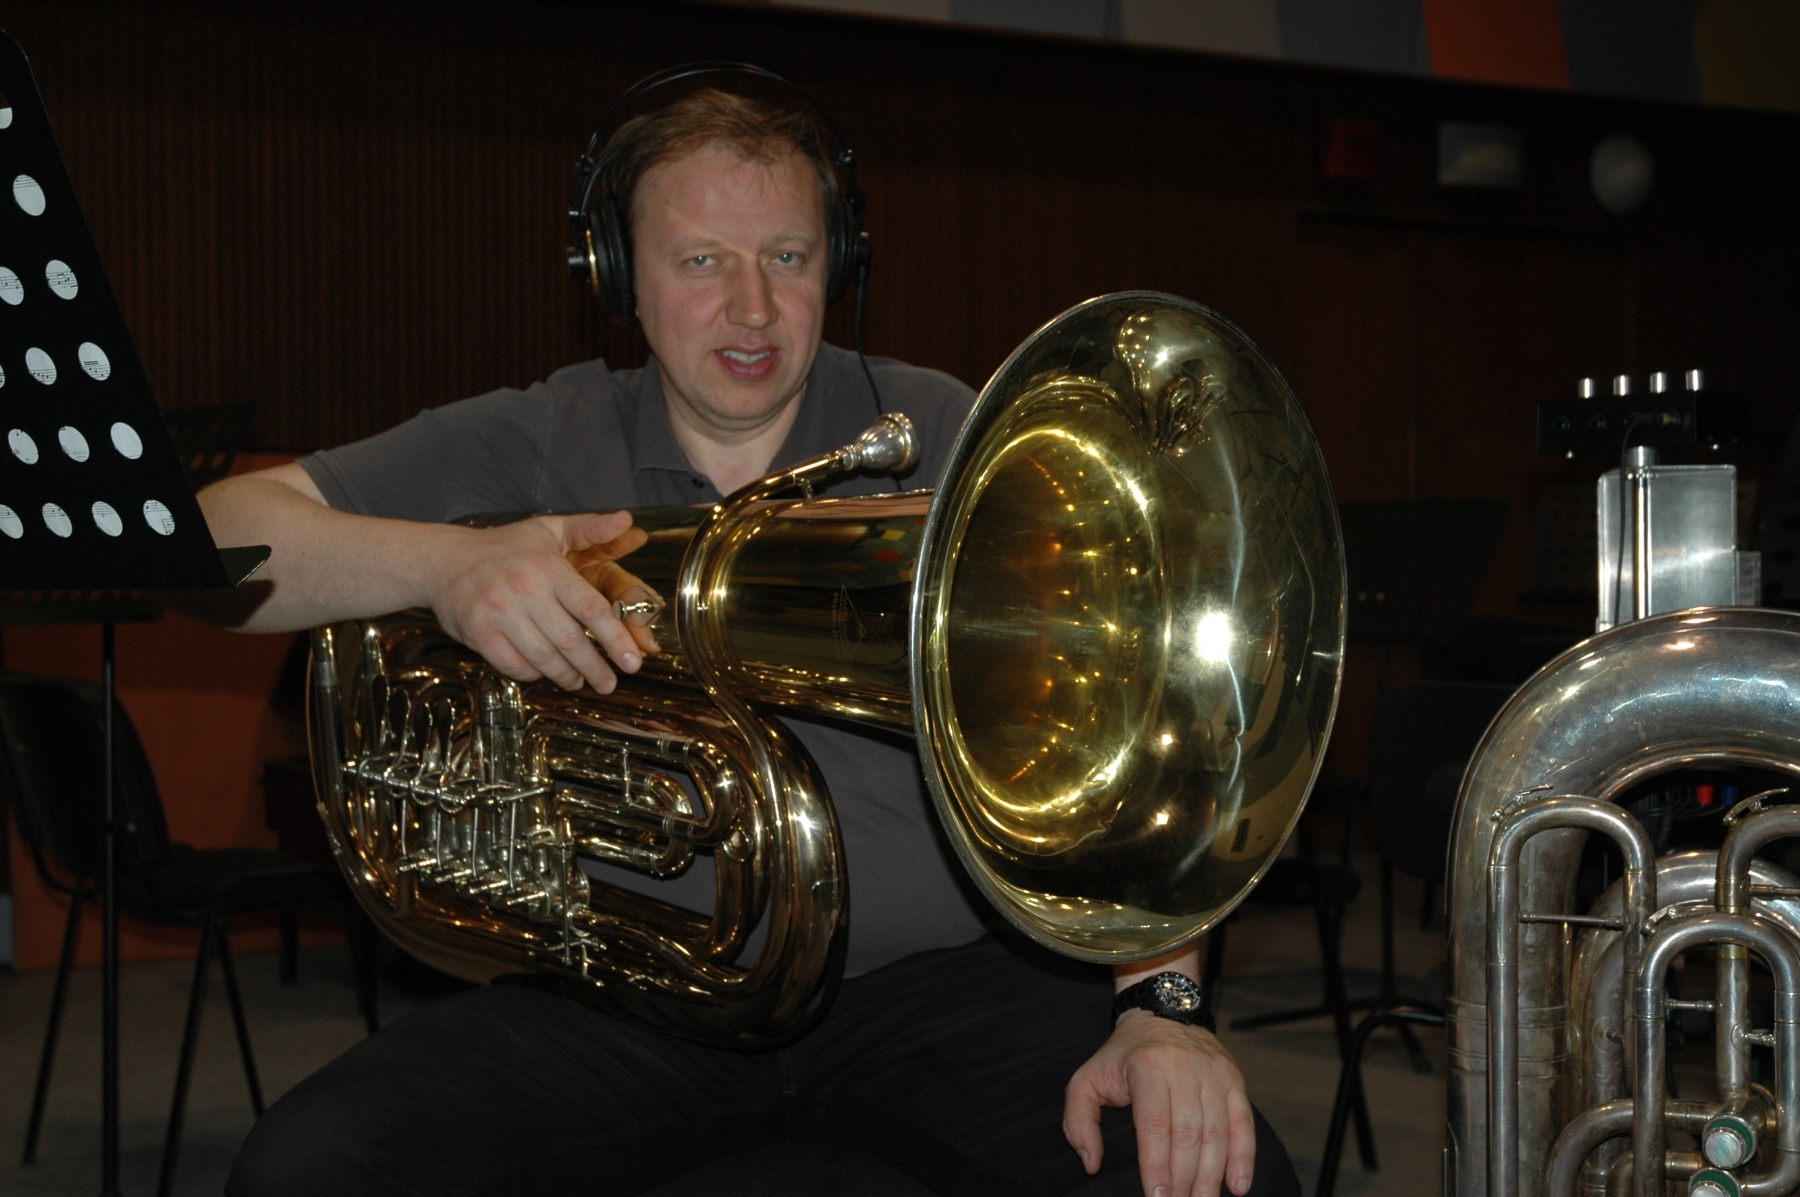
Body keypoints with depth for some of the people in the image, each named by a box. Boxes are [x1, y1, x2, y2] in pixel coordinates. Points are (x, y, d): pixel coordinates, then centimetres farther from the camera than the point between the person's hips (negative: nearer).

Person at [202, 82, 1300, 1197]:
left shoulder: (941, 438, 3)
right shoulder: (536, 447, 6)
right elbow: (220, 539, 0)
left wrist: (1160, 999, -21)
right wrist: (443, 563, -20)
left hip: (926, 978, -1)